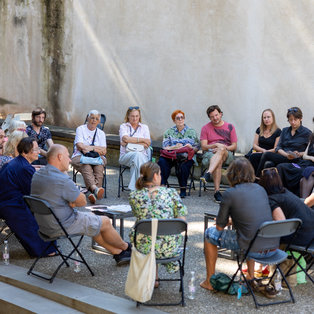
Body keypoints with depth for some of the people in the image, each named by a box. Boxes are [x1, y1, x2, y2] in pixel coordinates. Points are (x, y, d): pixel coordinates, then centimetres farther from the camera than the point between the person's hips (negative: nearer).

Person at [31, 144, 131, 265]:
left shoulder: (37, 175, 1)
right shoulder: (62, 180, -28)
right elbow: (82, 201, -15)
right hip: (62, 227, -9)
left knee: (91, 216, 25)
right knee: (105, 222, 9)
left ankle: (118, 253, 30)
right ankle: (125, 247, 34)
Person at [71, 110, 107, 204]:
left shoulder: (101, 133, 18)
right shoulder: (80, 129, 9)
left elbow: (104, 151, 7)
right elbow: (79, 146, -6)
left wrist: (91, 148, -8)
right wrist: (97, 148, -5)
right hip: (80, 157, -2)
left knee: (99, 166, -34)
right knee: (86, 166, -37)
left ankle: (94, 193, -50)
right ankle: (95, 188, -61)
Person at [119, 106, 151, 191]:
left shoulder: (144, 127, 18)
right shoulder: (123, 126, 15)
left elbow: (147, 144, 2)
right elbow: (126, 138, -7)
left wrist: (129, 142, -4)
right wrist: (142, 140, -5)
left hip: (142, 156, 1)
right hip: (126, 155, -1)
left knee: (138, 157, -36)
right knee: (137, 155, -36)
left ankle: (133, 188, -39)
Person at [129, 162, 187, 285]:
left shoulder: (134, 196, -4)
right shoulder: (171, 192, -6)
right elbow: (182, 218, -2)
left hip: (144, 248, 1)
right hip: (170, 249, 0)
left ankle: (154, 277, 43)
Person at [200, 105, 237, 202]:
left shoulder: (229, 127, 13)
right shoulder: (205, 128, 13)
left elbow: (234, 146, 8)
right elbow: (203, 146, 4)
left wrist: (223, 148, -12)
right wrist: (216, 145, -15)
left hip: (227, 154, 0)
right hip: (210, 153, 0)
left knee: (221, 150, -37)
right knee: (218, 161, -36)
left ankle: (208, 173, -57)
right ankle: (217, 191, -44)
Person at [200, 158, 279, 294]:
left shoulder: (230, 193, -5)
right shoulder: (261, 189, 11)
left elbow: (220, 227, 2)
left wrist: (227, 222, 25)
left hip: (253, 250, -6)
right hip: (273, 248, 6)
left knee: (210, 233, 14)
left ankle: (209, 281, 21)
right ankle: (250, 277, 40)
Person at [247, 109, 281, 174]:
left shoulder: (278, 131, 3)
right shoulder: (259, 130, 18)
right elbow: (255, 145, 12)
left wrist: (266, 151, -14)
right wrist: (263, 150, -6)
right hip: (258, 153, 4)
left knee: (253, 156, -33)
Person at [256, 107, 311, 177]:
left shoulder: (307, 133, 4)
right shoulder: (285, 130, 19)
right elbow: (278, 148, 10)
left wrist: (299, 154, -16)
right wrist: (286, 154, -10)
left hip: (295, 161, -4)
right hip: (282, 157, 4)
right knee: (268, 164, -29)